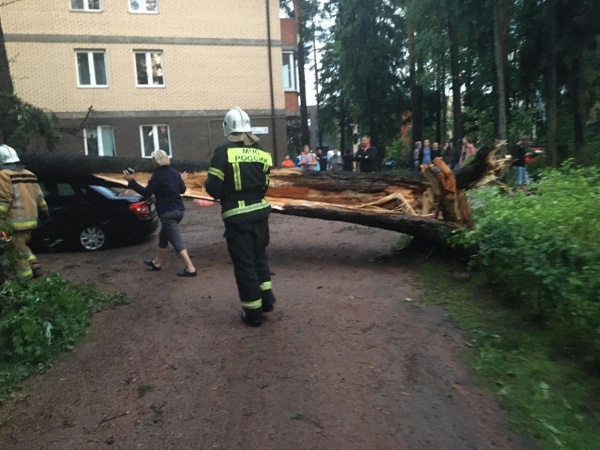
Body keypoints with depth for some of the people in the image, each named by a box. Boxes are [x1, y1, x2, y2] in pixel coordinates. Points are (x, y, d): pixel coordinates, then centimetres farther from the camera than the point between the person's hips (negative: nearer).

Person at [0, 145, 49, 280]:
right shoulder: (30, 175, 14)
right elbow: (39, 196, 17)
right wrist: (44, 211, 25)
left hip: (15, 221, -8)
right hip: (30, 219, 8)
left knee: (18, 250, -2)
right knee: (22, 246, 24)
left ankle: (25, 278, 1)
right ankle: (35, 267, 15)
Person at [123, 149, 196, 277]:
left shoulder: (158, 175, -13)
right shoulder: (174, 172, 9)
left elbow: (146, 192, -15)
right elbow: (182, 190, 17)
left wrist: (131, 181, -10)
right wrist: (181, 180, 36)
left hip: (167, 212, -9)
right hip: (179, 210, 9)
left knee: (176, 240, -8)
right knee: (163, 236, 23)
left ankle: (190, 268, -14)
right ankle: (157, 263, 36)